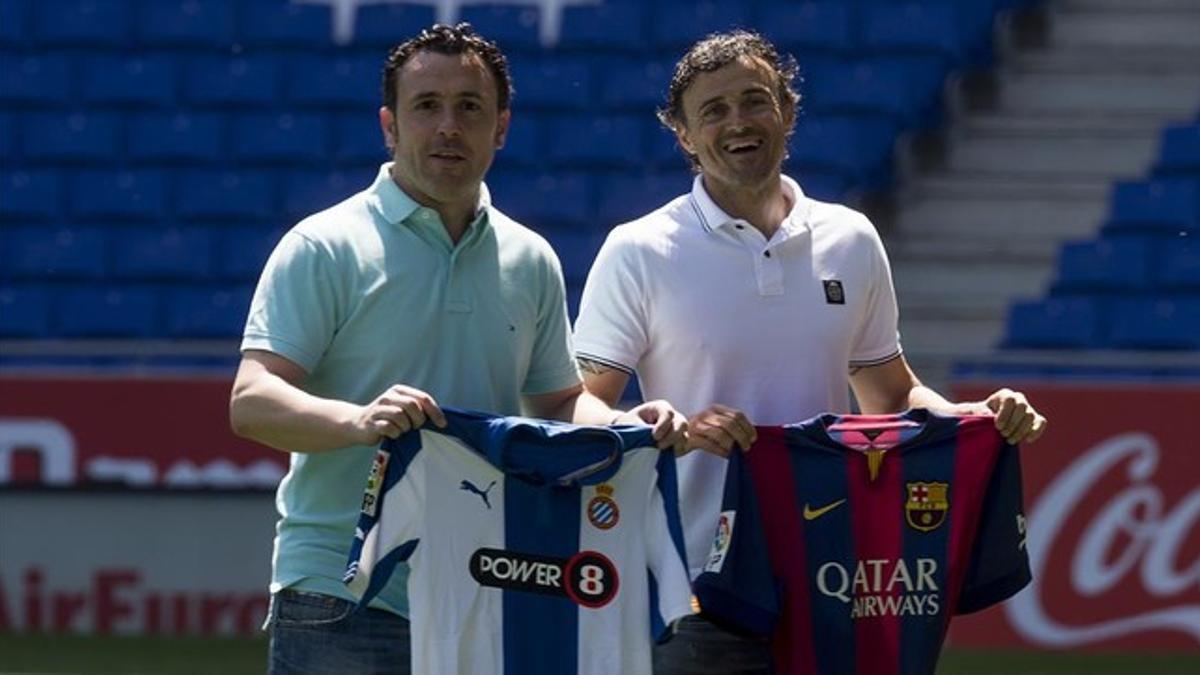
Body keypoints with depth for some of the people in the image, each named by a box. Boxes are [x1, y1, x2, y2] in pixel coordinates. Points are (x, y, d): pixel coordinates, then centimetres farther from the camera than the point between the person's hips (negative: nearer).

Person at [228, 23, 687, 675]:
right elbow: (250, 402, -11)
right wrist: (359, 420, -30)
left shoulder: (531, 260, 15)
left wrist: (625, 425, 1)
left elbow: (559, 401, 23)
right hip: (339, 596, -5)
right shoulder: (323, 248, -2)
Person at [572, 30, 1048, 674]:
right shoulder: (638, 253, -1)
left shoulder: (851, 241, 11)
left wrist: (978, 419, 1)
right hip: (694, 591, -4)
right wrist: (675, 430, -25)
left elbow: (891, 396, 20)